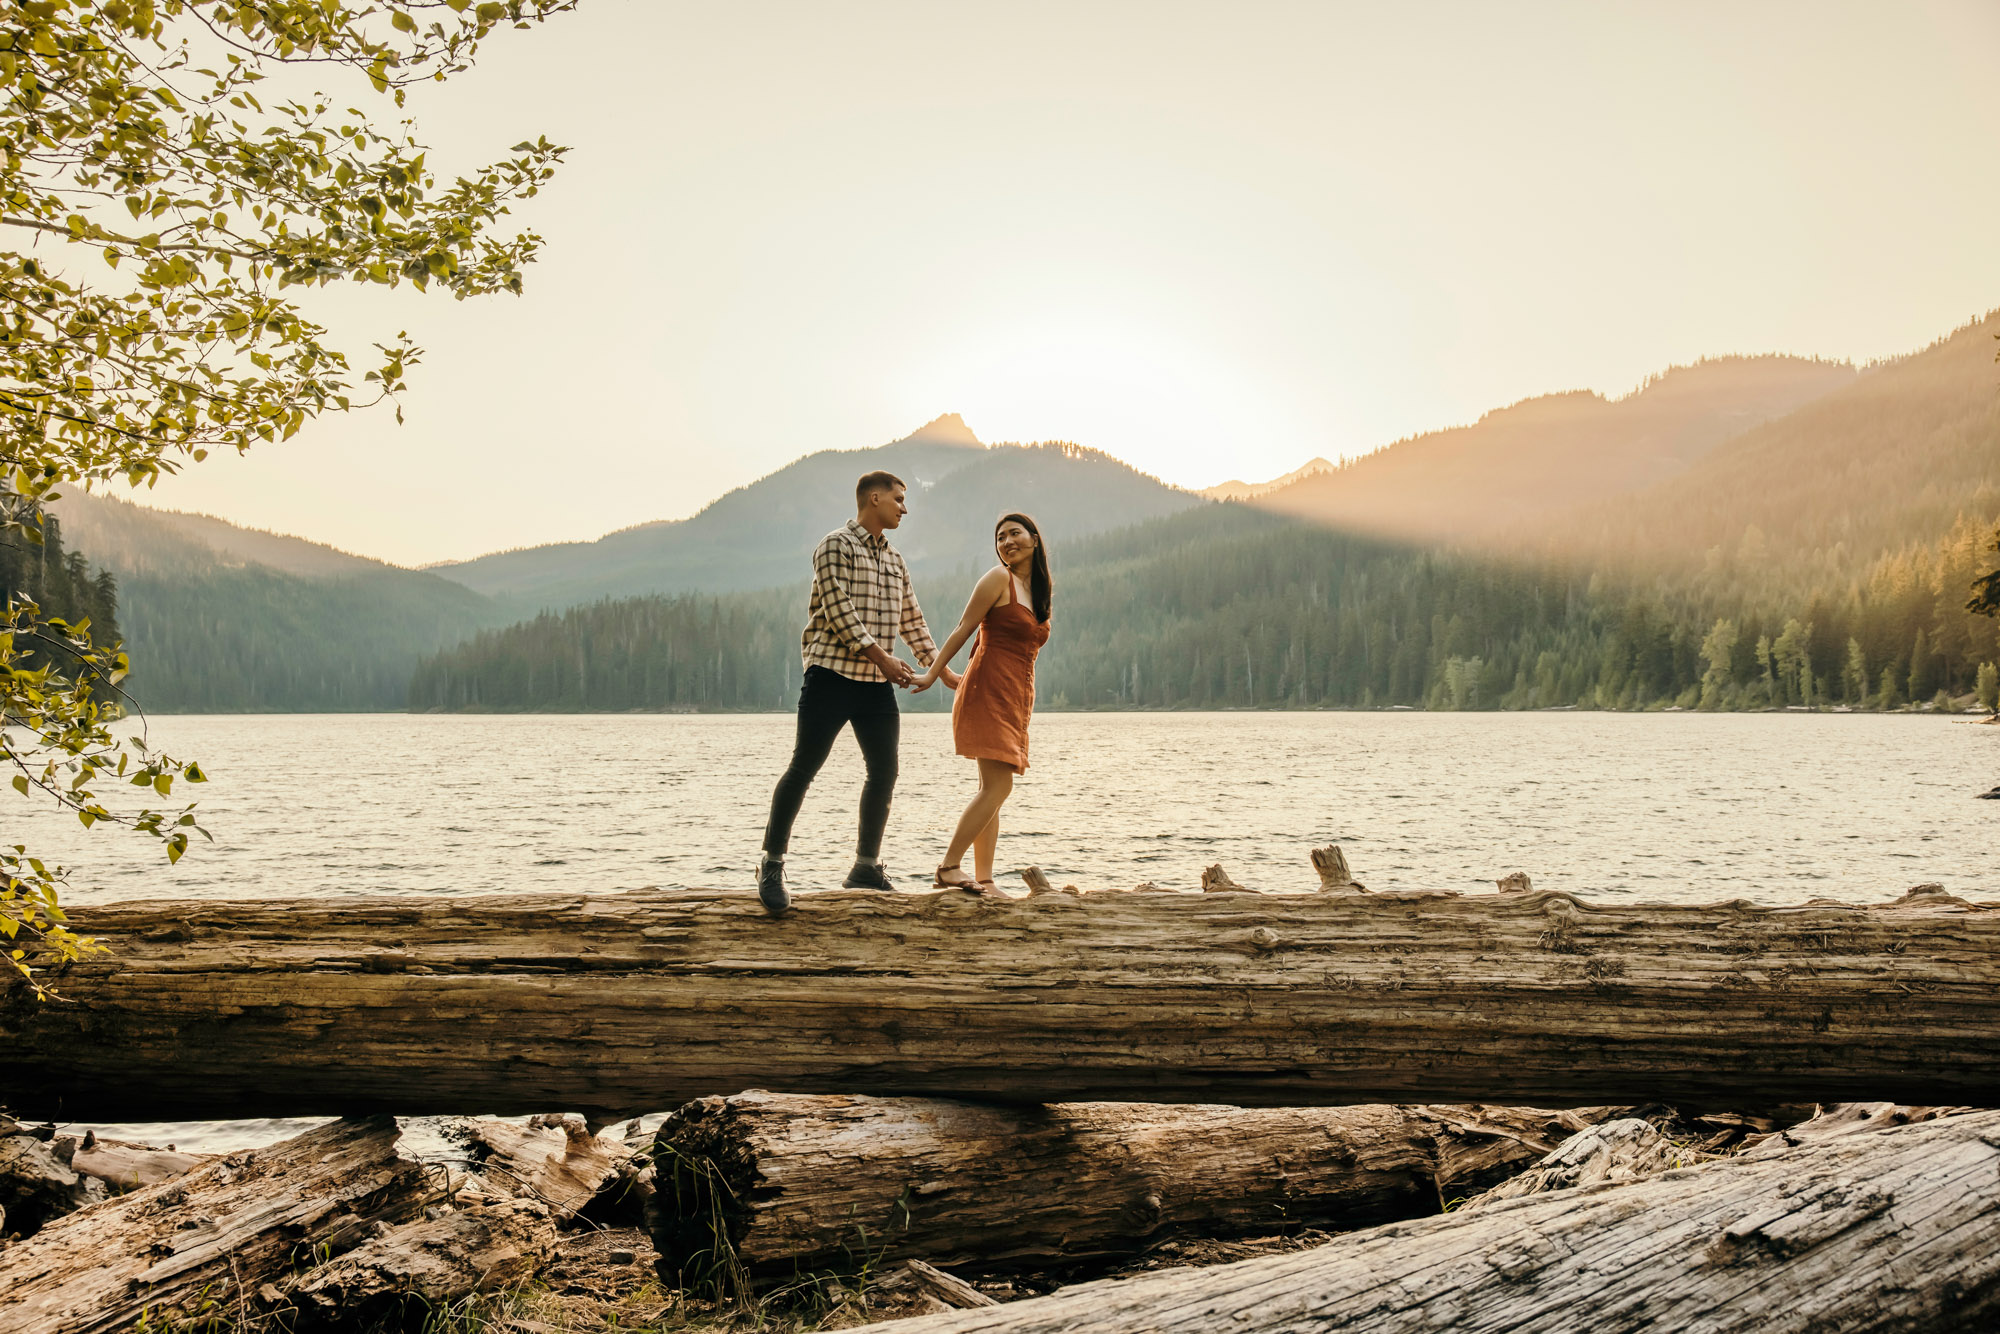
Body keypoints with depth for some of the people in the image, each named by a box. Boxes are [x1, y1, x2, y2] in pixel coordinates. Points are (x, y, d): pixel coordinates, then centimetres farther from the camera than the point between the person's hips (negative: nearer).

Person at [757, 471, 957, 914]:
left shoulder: (894, 560, 20)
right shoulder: (836, 545, -4)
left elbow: (912, 621, 23)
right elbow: (838, 609, -13)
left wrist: (942, 670, 18)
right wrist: (881, 657, -17)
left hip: (877, 683, 7)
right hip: (832, 674, -7)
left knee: (884, 771, 4)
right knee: (804, 766, -8)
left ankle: (866, 867, 15)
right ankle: (772, 865, 0)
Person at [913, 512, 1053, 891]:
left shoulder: (1041, 589, 19)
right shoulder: (998, 579, -3)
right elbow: (964, 630, -5)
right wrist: (933, 674, -7)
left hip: (1016, 697, 8)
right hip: (989, 690, -8)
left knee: (994, 789, 4)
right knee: (997, 785, -16)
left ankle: (983, 880, 4)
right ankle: (948, 867, -13)